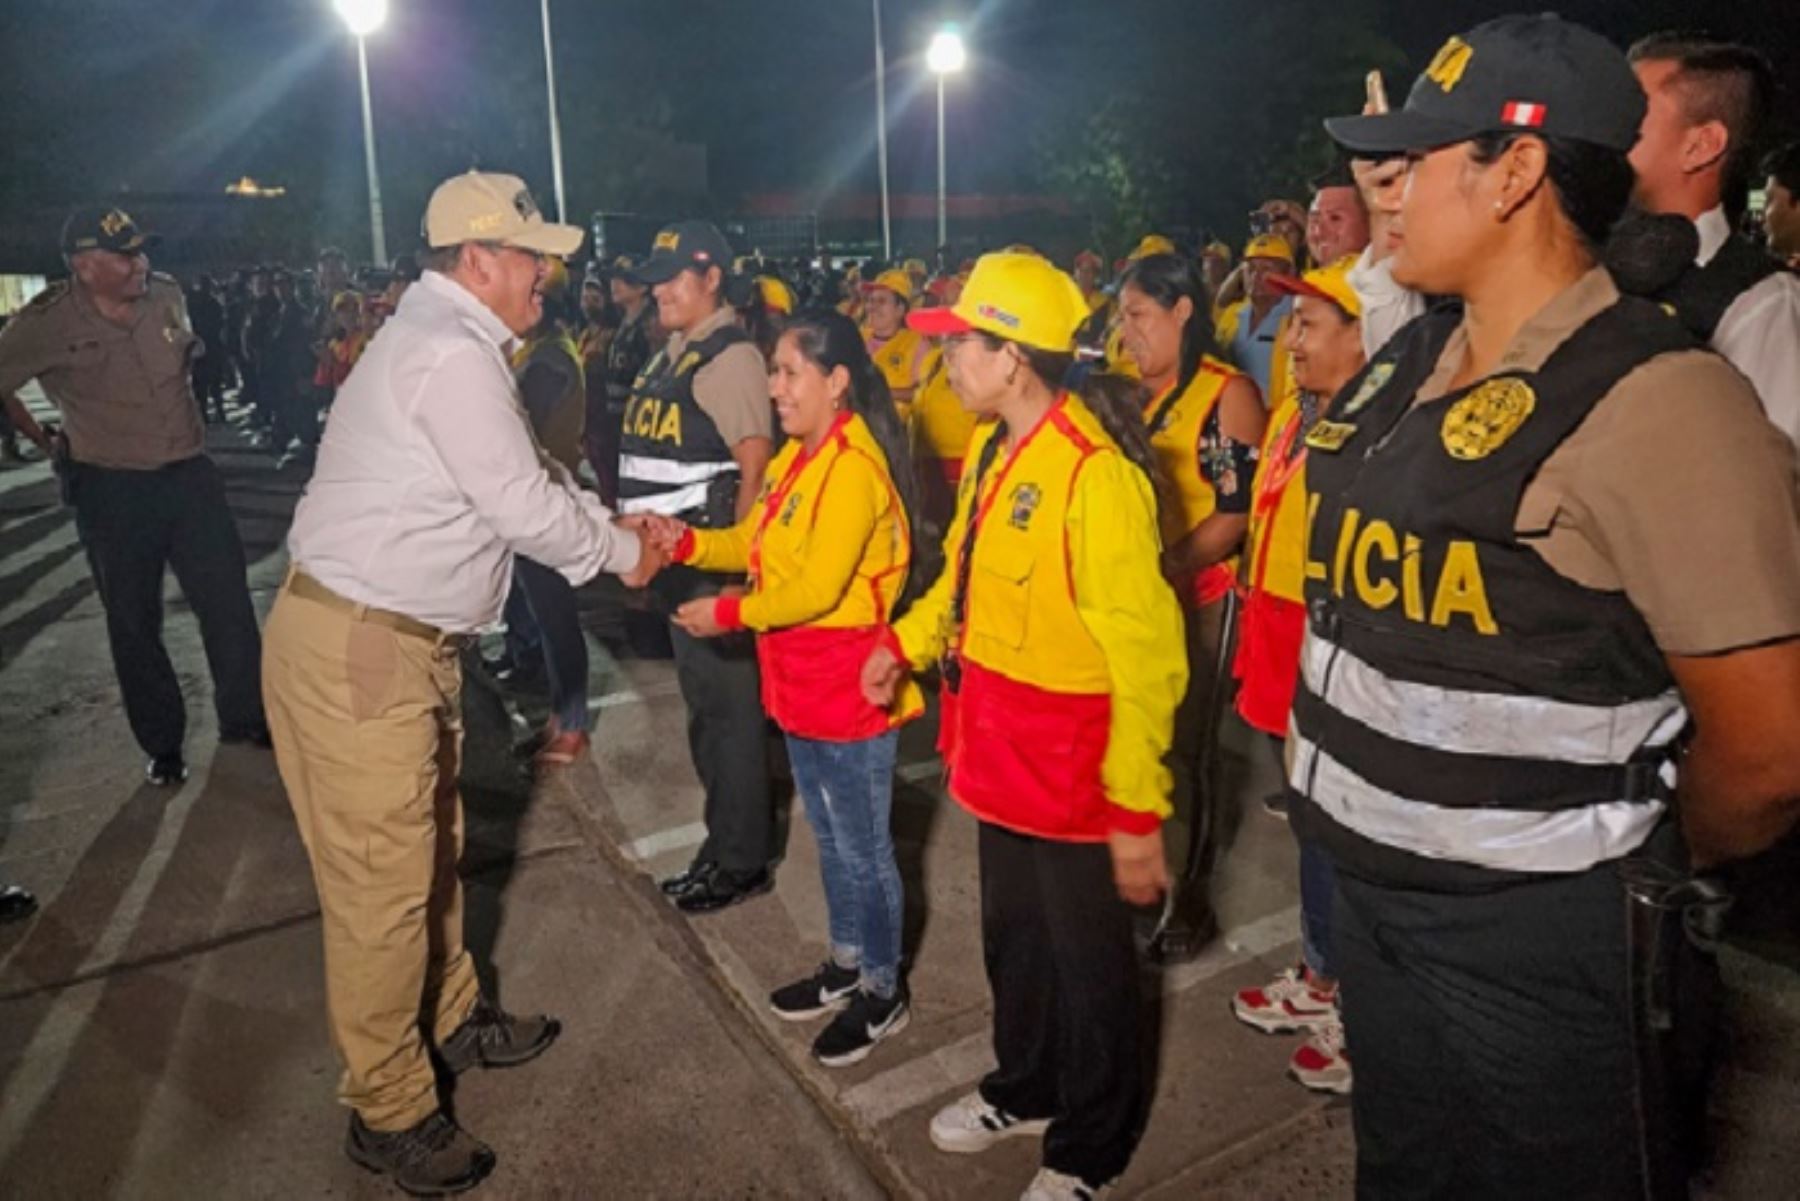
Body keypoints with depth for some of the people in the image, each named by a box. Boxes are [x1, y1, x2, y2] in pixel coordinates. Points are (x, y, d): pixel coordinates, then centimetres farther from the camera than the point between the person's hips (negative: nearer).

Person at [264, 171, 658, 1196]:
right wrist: (621, 554, -2)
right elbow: (523, 506, -18)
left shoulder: (452, 343, 15)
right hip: (356, 648, -10)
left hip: (407, 641, 10)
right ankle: (390, 1111, 18)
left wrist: (616, 529, 10)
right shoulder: (449, 352, -18)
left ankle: (450, 1019, 40)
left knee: (432, 847, 21)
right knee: (383, 885, 2)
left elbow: (528, 482, 18)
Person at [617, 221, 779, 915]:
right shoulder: (670, 356, 15)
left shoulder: (729, 357, -11)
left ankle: (741, 862, 16)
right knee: (706, 702, 17)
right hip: (675, 558, 9)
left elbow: (756, 466, -18)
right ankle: (731, 837, 33)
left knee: (726, 706, 1)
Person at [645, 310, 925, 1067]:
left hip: (850, 686, -9)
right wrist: (687, 542, -8)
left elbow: (817, 588, -26)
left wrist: (726, 615, -18)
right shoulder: (798, 455, 9)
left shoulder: (854, 466, -22)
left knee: (862, 845, 6)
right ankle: (846, 964, 39)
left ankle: (884, 990, 24)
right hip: (802, 682, 10)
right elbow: (755, 541, 8)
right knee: (829, 836, 21)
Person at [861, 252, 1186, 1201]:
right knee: (1012, 938, 24)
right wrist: (906, 642, 11)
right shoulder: (991, 450, 4)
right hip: (1001, 754, 8)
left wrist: (1137, 811, -20)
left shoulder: (1094, 472, -24)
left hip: (1075, 771, -8)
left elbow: (1145, 657, -23)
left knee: (1088, 964, 14)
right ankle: (1025, 1089, 49)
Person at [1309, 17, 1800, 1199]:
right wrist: (1355, 793, 11)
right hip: (1375, 901, 7)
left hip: (1542, 939, -7)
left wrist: (1638, 868, 1)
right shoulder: (1402, 370, 4)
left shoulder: (1653, 399, -20)